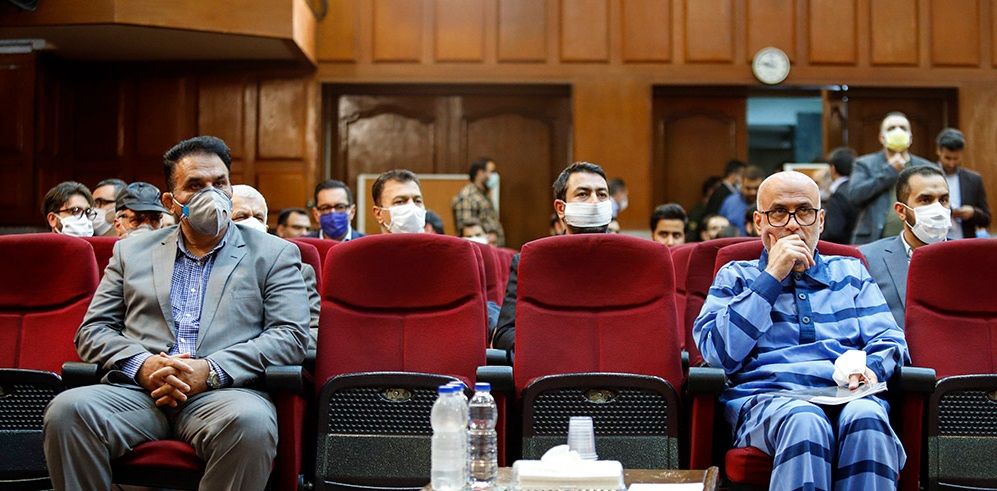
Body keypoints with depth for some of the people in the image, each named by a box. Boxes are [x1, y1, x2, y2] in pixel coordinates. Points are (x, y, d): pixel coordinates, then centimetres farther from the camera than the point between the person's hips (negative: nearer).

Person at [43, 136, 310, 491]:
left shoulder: (273, 254, 15)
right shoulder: (132, 252, 23)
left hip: (223, 392, -2)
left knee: (250, 421, -38)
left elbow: (291, 335, 3)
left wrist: (211, 370, -11)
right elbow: (92, 331, 17)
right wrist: (141, 365, -6)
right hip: (137, 391, 2)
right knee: (68, 410, -30)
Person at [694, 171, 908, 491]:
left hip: (848, 395, 2)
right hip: (764, 397, -2)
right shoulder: (736, 276, 19)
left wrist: (869, 367, -9)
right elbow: (718, 353, 1)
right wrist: (772, 276, 0)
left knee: (866, 417, -36)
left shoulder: (850, 272, 26)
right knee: (805, 422, -38)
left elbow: (891, 342, 16)